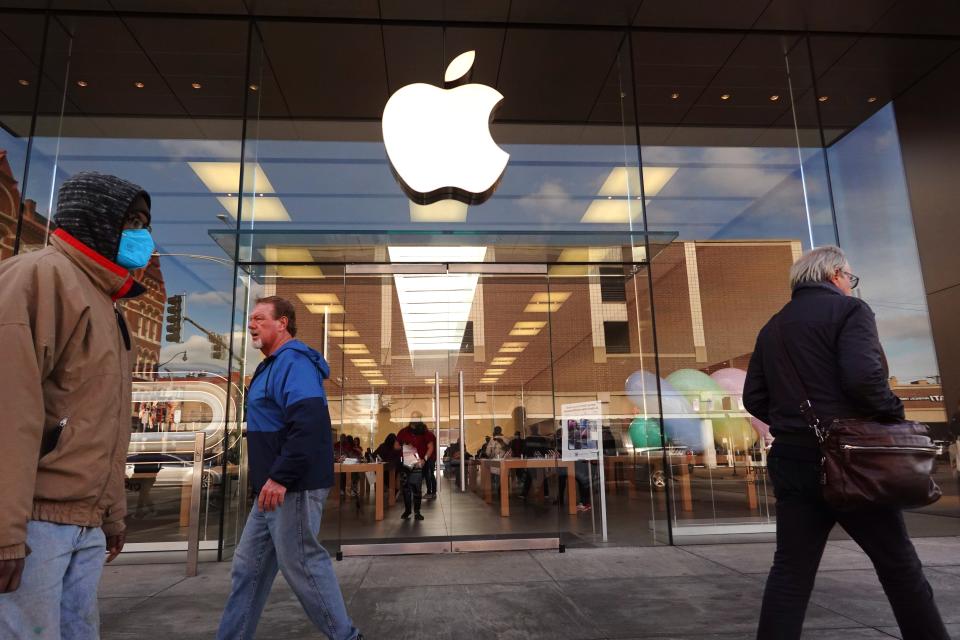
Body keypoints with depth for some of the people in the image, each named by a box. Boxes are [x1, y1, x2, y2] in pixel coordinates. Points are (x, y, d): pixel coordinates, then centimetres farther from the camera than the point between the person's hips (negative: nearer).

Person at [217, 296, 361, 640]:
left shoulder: (294, 362, -16)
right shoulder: (274, 365, 18)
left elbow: (309, 423, -29)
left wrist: (280, 477, -28)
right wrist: (272, 479, 21)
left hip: (293, 487, -10)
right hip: (275, 487, 10)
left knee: (301, 565, 0)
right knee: (248, 566, 16)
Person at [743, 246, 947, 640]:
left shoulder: (772, 328, 15)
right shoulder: (848, 309, -4)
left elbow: (754, 398, 12)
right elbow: (863, 376, -20)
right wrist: (892, 413, -4)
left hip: (790, 457, 6)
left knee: (791, 568, 7)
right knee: (897, 563, 12)